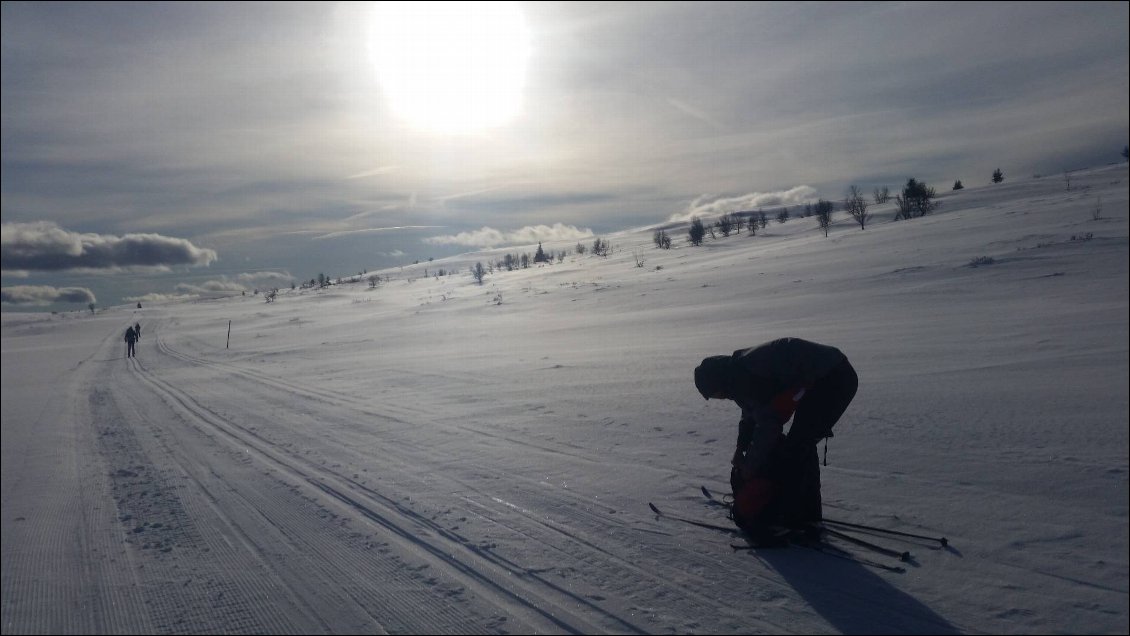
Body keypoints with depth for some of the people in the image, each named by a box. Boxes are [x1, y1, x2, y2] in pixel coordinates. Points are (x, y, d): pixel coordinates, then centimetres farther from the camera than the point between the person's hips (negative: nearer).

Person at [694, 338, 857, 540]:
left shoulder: (743, 377, -16)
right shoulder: (742, 367, 15)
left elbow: (768, 423, -14)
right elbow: (750, 414, 28)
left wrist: (751, 466, -3)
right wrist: (740, 449, 31)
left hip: (828, 381, -10)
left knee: (794, 448, -7)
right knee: (803, 444, 17)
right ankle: (807, 515, 23)